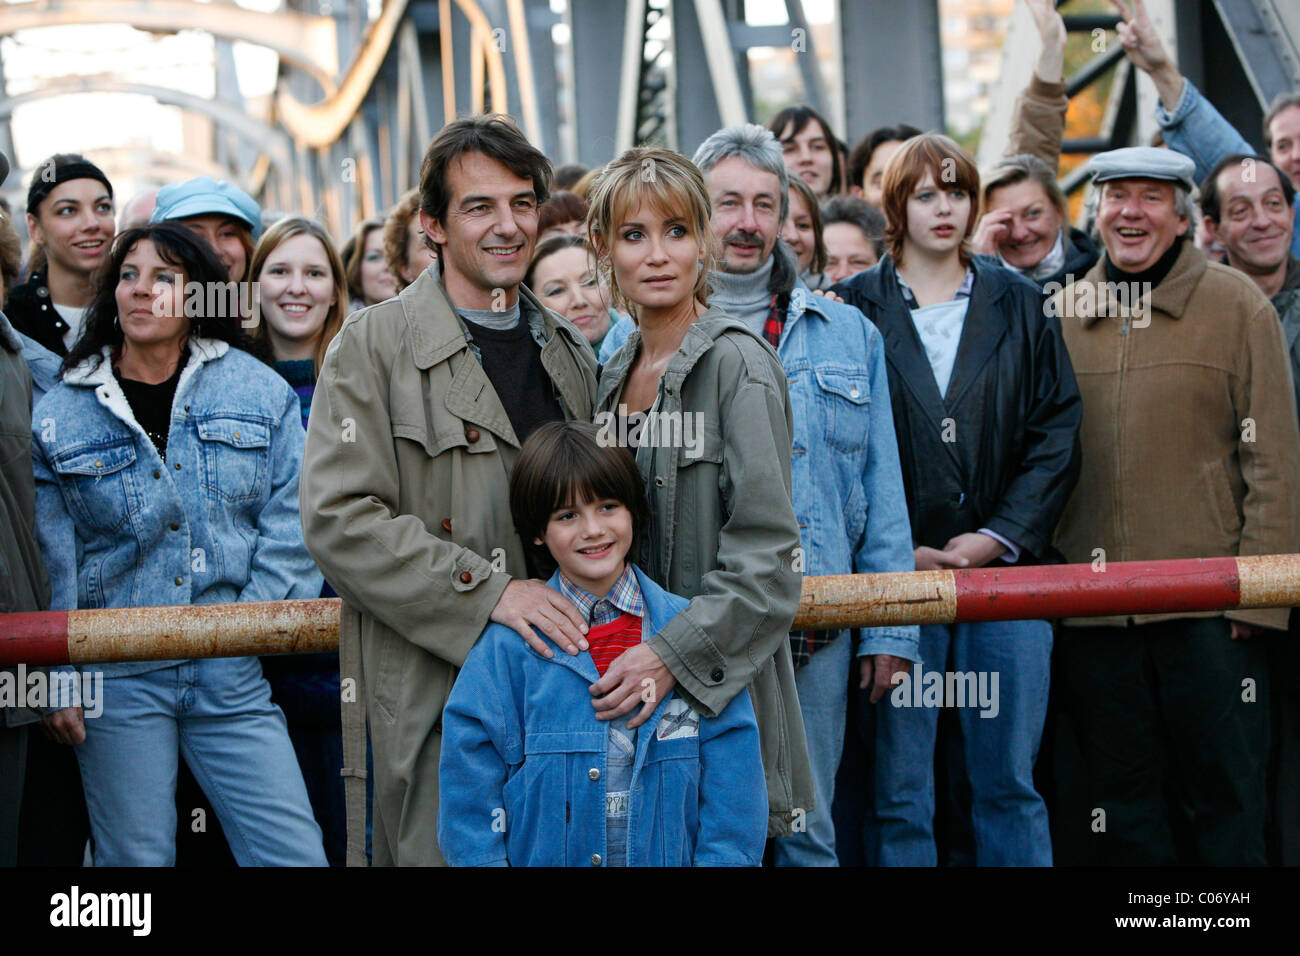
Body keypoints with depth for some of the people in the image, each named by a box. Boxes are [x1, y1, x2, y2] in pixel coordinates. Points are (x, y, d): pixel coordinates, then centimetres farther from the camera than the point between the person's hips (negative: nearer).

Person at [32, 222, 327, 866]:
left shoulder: (259, 392, 7)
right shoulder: (58, 415, 5)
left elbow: (293, 518, 3)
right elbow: (49, 561, 4)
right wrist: (55, 679, -1)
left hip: (231, 679, 1)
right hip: (116, 680, 0)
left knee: (294, 855, -6)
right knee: (135, 860, 4)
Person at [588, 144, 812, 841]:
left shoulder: (736, 364, -10)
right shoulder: (614, 375, 12)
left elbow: (767, 555, -17)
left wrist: (673, 653, -25)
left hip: (717, 691, -6)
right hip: (622, 692, 6)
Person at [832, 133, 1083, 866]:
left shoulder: (1021, 305, 10)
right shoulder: (852, 310, 4)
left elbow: (1058, 435, 5)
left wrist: (1001, 537, -6)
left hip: (1008, 568, 2)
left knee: (1010, 784, 6)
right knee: (900, 792, 2)